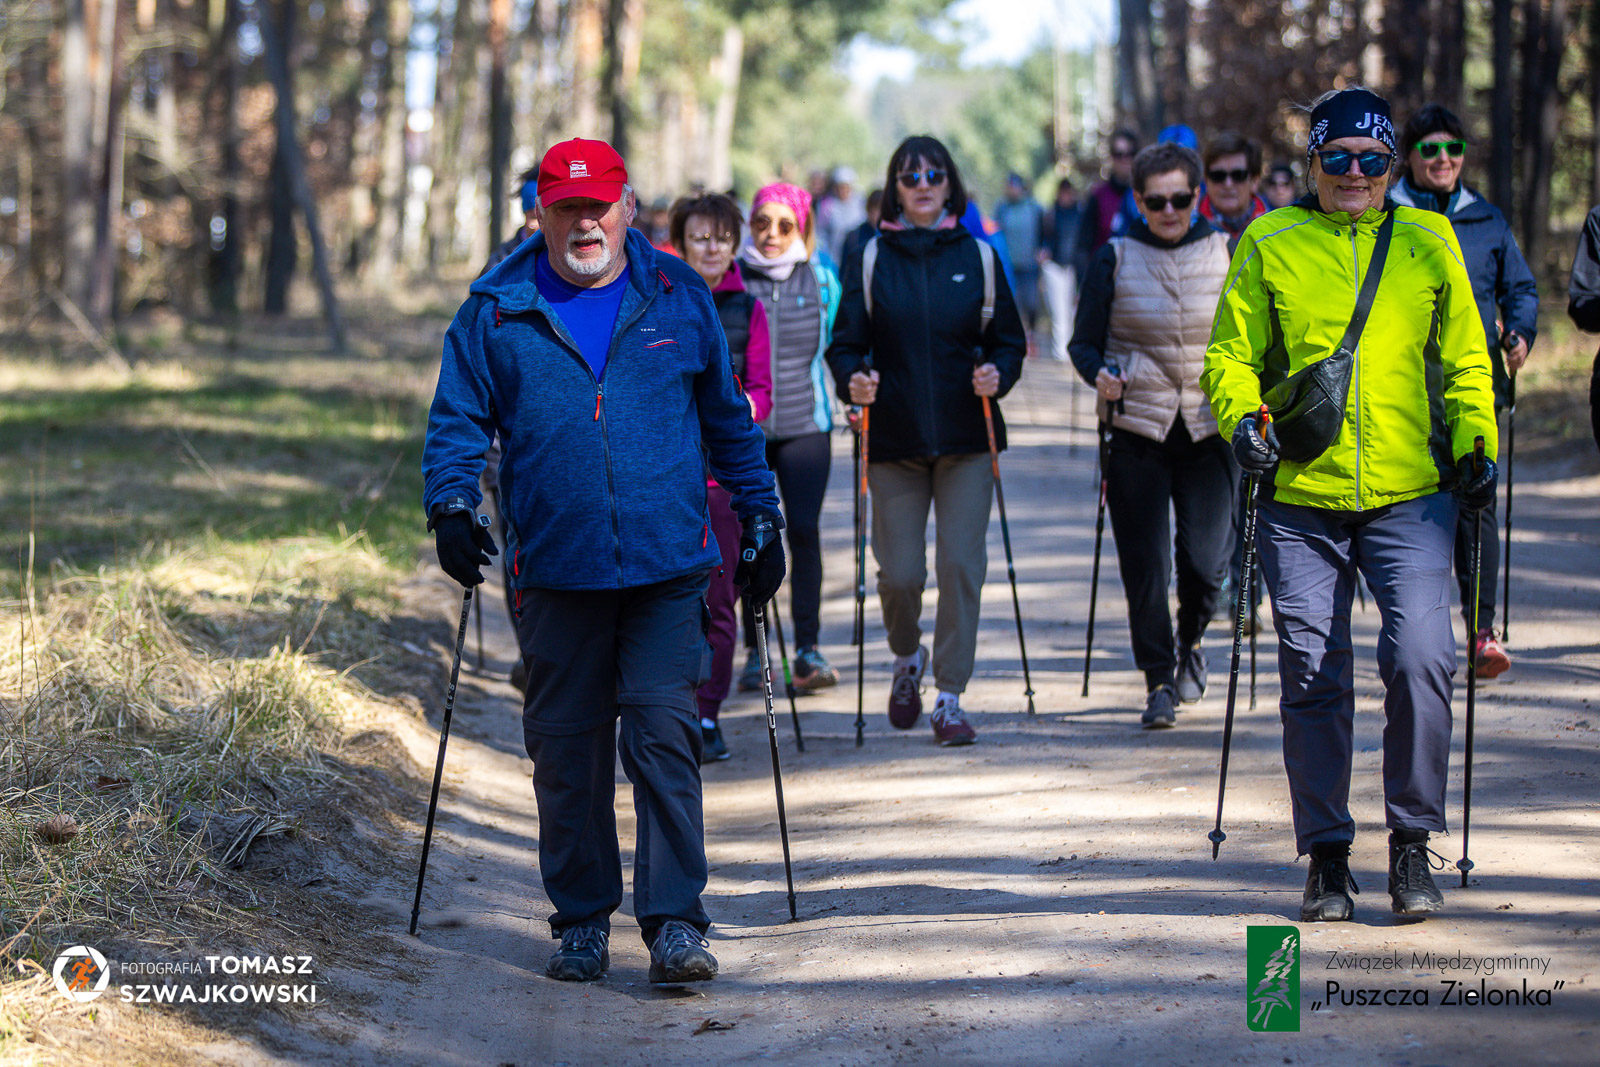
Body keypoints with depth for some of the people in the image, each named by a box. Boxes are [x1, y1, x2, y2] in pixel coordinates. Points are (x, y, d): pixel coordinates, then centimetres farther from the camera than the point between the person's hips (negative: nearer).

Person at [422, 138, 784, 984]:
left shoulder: (679, 299, 7)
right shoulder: (496, 312, 5)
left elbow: (728, 416, 16)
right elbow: (457, 419, 8)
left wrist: (760, 516, 16)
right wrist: (450, 503, -9)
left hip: (666, 565, -1)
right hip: (554, 569, 1)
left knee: (663, 734, -9)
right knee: (565, 748, 7)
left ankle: (675, 922, -6)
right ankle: (581, 920, 20)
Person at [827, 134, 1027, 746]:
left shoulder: (978, 258, 6)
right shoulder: (870, 261, 4)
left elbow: (1009, 341, 9)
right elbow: (846, 344, 2)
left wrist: (997, 373, -12)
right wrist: (852, 380, -18)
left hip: (966, 441, 0)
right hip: (894, 438, 0)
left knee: (961, 566, -6)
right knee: (899, 573, -2)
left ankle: (950, 700, 2)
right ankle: (907, 659, 30)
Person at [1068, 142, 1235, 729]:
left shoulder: (1229, 254, 6)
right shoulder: (1114, 260, 3)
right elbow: (1084, 342, 5)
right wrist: (1100, 374, -16)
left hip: (1210, 427, 1)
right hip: (1137, 429, -1)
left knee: (1207, 559, -7)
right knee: (1145, 566, -3)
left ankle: (1191, 639, 24)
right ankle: (1159, 682, 11)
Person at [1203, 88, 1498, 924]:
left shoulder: (1428, 243, 10)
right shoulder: (1268, 244, 7)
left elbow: (1465, 360, 15)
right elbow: (1230, 354, 8)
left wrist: (1474, 444, 1)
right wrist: (1242, 418, -11)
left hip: (1409, 497, 0)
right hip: (1301, 501, 0)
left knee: (1420, 659, -14)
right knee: (1313, 678, 2)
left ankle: (1412, 844, 1)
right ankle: (1327, 856, 14)